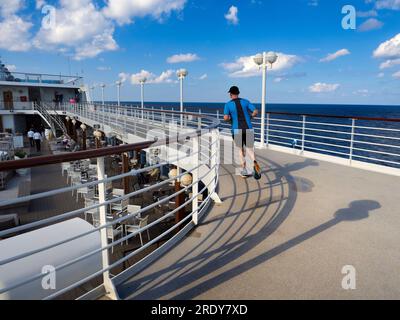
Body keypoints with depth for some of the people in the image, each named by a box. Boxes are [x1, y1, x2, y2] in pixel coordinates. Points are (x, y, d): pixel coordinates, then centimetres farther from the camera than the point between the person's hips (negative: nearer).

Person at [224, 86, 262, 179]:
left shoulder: (228, 104, -1)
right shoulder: (245, 101, 6)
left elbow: (226, 118, -13)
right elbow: (256, 112, -1)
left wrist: (230, 119, 10)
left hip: (237, 130, -1)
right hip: (248, 129, 1)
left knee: (241, 150, 17)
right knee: (250, 149, 8)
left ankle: (244, 171, 16)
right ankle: (255, 162, -25)